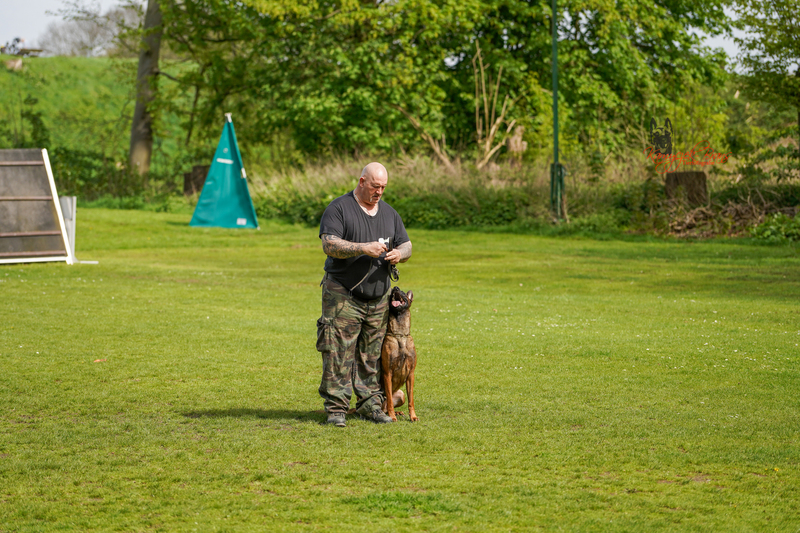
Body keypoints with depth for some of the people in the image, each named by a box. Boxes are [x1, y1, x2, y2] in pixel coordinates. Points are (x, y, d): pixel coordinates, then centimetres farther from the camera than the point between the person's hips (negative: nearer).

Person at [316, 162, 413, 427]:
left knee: (372, 354, 7)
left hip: (378, 296, 5)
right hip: (343, 294, -5)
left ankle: (370, 403, 14)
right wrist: (363, 248, -24)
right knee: (339, 353, -8)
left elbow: (406, 244, 20)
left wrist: (399, 253, -5)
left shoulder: (389, 213, 15)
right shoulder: (339, 208, -3)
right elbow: (329, 245, -14)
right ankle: (336, 408, -5)